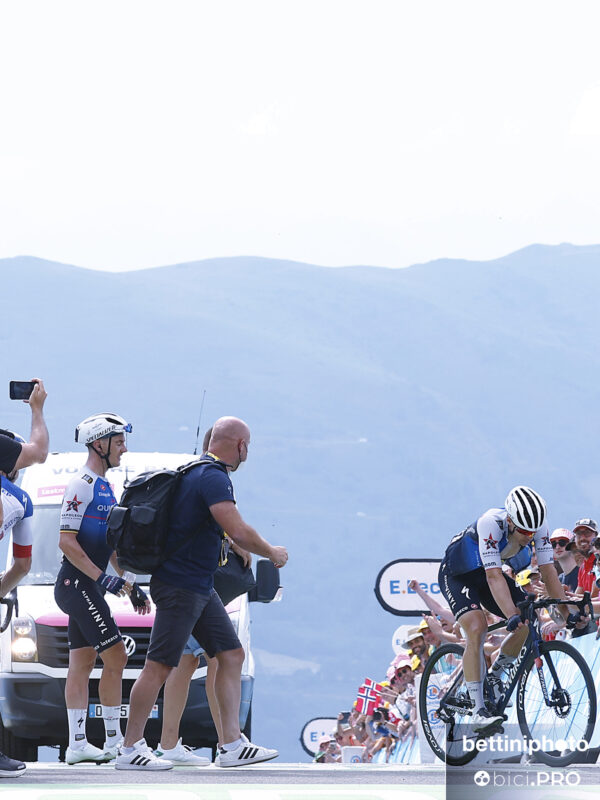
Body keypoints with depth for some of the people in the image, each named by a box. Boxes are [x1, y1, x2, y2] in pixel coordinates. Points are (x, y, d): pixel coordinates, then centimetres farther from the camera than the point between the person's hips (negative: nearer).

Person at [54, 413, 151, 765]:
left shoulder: (105, 487, 18)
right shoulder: (82, 484, -12)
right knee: (116, 656, -11)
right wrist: (101, 578, -22)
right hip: (78, 584, -10)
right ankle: (114, 742, -8)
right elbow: (67, 541, -18)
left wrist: (130, 584, 20)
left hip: (89, 587, 10)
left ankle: (78, 744, 7)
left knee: (83, 663, 7)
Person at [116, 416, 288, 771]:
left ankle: (232, 745, 6)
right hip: (180, 585, -11)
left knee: (232, 655, 7)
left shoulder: (197, 473, 14)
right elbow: (238, 531, -27)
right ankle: (130, 749, -1)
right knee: (160, 666, -6)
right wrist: (272, 553, -11)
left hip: (200, 587, 11)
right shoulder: (213, 478, -18)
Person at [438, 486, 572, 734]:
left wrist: (567, 612, -29)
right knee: (477, 628, -27)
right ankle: (478, 711, -27)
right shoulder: (491, 523, -38)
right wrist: (512, 615, -54)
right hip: (457, 574, -6)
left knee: (527, 625, -11)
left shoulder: (538, 525, -22)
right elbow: (494, 576, -44)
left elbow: (548, 572, -20)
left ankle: (495, 677, 14)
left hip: (486, 574, 6)